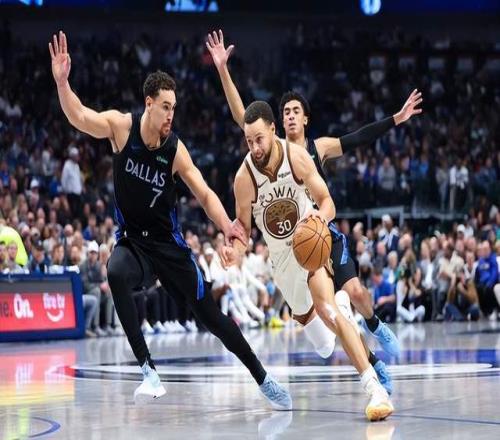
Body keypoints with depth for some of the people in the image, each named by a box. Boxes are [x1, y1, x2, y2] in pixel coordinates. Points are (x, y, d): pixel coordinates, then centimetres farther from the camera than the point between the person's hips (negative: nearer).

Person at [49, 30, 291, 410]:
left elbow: (205, 194, -11)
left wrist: (226, 226, -29)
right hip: (131, 241, 0)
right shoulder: (122, 126, -12)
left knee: (210, 314, 1)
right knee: (116, 273, -36)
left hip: (169, 243, 0)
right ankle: (149, 371, -29)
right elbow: (79, 117, -23)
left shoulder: (175, 149, -13)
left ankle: (263, 379, 19)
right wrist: (62, 82, -42)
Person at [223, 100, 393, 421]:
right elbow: (243, 225, -9)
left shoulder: (297, 156, -24)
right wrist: (237, 251, -31)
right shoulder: (244, 177, -23)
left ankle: (374, 387, -31)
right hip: (281, 252, 3)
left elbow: (327, 202, -15)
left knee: (327, 311, -24)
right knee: (304, 314, 24)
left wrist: (321, 215, -40)